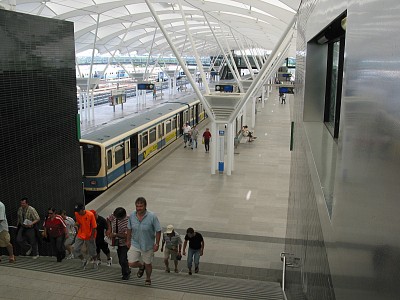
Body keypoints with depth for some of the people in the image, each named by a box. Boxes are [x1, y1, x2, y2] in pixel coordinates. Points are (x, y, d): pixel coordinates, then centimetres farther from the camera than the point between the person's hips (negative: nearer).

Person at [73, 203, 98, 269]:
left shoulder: (90, 215, -22)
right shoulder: (77, 214, -9)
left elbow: (94, 227, -15)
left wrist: (92, 236, -14)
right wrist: (77, 225, -8)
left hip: (89, 236, -4)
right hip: (80, 235, 4)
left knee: (92, 250, 9)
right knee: (76, 249, -3)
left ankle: (95, 261, 36)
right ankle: (84, 260, 20)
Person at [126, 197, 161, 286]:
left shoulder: (152, 216, -20)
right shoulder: (132, 216, -10)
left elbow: (158, 231, -12)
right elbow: (129, 229, 6)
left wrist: (157, 244, -12)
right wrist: (128, 240, 13)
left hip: (148, 245, -2)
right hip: (135, 244, 2)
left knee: (148, 264, 14)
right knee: (132, 263, -3)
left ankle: (148, 278, 45)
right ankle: (141, 267, 33)